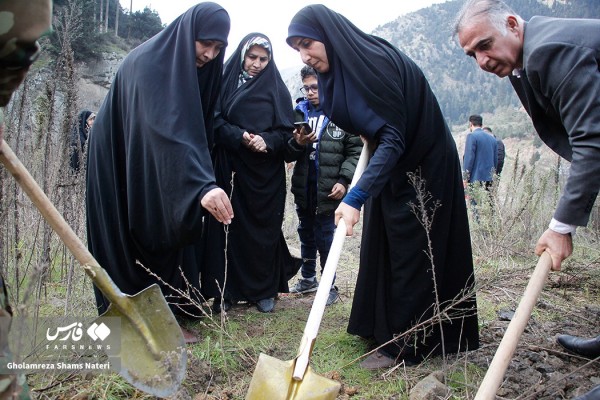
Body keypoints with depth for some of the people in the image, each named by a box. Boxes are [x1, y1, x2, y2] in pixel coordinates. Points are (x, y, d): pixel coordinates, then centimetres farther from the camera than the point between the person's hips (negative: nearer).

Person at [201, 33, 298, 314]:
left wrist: (267, 141, -18)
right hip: (230, 167, 1)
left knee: (264, 228, 2)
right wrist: (239, 137, -16)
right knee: (228, 225, -1)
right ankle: (225, 290, 10)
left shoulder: (277, 89, 6)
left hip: (265, 172, 0)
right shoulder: (226, 82, 7)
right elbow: (216, 121, 0)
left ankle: (264, 290, 15)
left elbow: (286, 130, 2)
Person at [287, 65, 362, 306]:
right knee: (306, 236, 17)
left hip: (329, 190, -5)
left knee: (325, 238, 2)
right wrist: (297, 143, -15)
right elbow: (289, 153, 7)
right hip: (303, 188, 5)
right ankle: (308, 279, 33)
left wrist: (344, 180, -13)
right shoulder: (299, 112, 7)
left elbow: (355, 151, -5)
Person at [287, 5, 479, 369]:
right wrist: (367, 136, 2)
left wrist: (357, 196, -38)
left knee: (410, 253, -3)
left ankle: (402, 345, 8)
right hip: (393, 166, 9)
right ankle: (381, 324, 29)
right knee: (383, 247, 14)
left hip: (424, 166, -9)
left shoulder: (376, 62, -26)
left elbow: (394, 139, -33)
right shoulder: (338, 71, 1)